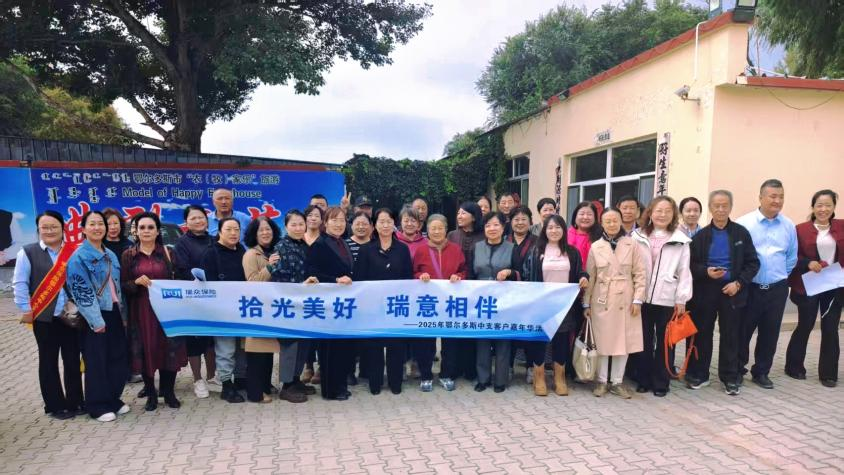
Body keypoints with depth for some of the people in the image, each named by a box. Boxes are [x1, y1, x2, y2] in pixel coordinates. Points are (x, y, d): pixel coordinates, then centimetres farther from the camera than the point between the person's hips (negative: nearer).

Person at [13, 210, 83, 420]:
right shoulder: (28, 252, 1)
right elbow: (20, 283, -2)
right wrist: (26, 308, -9)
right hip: (45, 318, -2)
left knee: (73, 360, 9)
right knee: (49, 362, 9)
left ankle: (75, 402, 21)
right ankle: (55, 406, 20)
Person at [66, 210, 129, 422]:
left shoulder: (110, 255, 11)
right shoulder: (79, 257, -10)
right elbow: (81, 291, -15)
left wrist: (122, 312, 13)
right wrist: (96, 320, -18)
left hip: (114, 313, 7)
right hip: (94, 317, -7)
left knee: (118, 358, 10)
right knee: (96, 361, 3)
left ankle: (113, 400, 26)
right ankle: (98, 406, 16)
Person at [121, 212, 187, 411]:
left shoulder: (166, 252, 5)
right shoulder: (128, 255, 3)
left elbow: (176, 279, 7)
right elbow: (123, 286, 1)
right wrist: (136, 282, -17)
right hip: (141, 311, 0)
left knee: (169, 349, 1)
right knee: (145, 350, 3)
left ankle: (169, 392, 15)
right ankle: (151, 394, 17)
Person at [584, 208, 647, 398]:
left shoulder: (632, 245, 1)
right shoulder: (595, 247, 3)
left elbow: (640, 274, 1)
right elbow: (590, 277, 4)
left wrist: (638, 299, -6)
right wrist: (586, 303, 3)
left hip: (625, 300, 0)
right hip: (602, 300, 0)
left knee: (623, 340, 5)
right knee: (602, 341, 5)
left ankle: (617, 381, 19)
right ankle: (602, 381, 18)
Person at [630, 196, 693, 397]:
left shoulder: (680, 240, 0)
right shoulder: (638, 237, 3)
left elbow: (684, 271, 0)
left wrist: (681, 299, -3)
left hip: (667, 299, -1)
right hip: (642, 297, 1)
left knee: (664, 342, 8)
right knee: (643, 341, 10)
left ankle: (660, 383, 19)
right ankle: (644, 380, 22)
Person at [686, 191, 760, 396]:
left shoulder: (741, 233, 2)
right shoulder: (701, 235, 2)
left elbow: (753, 263, 1)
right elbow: (691, 265, 3)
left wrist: (738, 283, -10)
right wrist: (706, 272, -16)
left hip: (732, 291, 0)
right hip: (705, 291, 0)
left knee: (731, 336, 6)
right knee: (702, 334, 6)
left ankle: (730, 378, 18)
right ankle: (699, 374, 18)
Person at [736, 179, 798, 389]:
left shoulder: (789, 226, 4)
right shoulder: (744, 223, -8)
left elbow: (792, 257, 14)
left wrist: (780, 276, 11)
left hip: (777, 289, 4)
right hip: (749, 288, -3)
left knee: (770, 333, 11)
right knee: (743, 331, 4)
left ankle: (761, 372, 25)